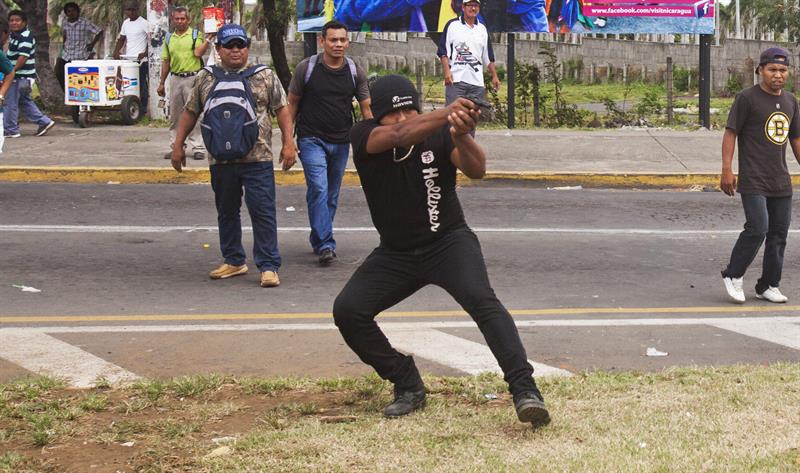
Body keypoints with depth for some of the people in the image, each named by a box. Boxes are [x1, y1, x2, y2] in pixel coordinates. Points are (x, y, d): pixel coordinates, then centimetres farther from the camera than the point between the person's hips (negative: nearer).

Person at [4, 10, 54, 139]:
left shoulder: (26, 37, -17)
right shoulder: (14, 35, 16)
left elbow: (23, 56, -25)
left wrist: (13, 71, -29)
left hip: (21, 77, -10)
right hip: (18, 76, 10)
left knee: (10, 102, -4)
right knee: (25, 101, 16)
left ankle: (10, 130, 4)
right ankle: (44, 122, 18)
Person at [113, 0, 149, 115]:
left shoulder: (143, 23, -7)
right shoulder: (126, 23, 13)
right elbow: (122, 39, 20)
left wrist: (145, 53, -19)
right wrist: (116, 51, 4)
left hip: (140, 60, -7)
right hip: (128, 59, 7)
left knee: (141, 85, -4)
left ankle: (142, 110, 1)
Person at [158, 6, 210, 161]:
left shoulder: (196, 35, 2)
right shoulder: (169, 38, 13)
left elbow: (198, 53, -12)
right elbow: (166, 61, 16)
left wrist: (208, 39, -20)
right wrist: (162, 83, 15)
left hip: (193, 78, -4)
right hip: (175, 78, 5)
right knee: (175, 115, 7)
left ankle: (198, 148, -4)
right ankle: (176, 147, 14)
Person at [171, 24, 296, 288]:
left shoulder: (265, 77, 5)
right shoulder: (205, 79, 9)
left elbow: (282, 110, 5)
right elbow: (190, 113, 15)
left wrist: (288, 143, -4)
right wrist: (178, 145, 12)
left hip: (258, 159, -3)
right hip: (220, 160, 3)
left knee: (262, 211, -6)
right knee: (226, 212, 12)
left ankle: (269, 266, -3)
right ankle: (234, 261, 24)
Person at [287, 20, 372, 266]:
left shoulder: (355, 72, 2)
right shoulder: (306, 68, -5)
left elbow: (366, 107, 4)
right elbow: (292, 104, 3)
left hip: (341, 142, 4)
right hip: (312, 140, -4)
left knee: (332, 195, 12)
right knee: (319, 189, -16)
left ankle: (318, 240, 27)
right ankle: (326, 245, -18)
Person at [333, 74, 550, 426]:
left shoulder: (439, 135, -12)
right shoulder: (364, 136, -12)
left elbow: (476, 170, -29)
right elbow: (400, 135, -34)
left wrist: (461, 136, -51)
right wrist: (445, 115, -51)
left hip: (449, 242, -3)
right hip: (395, 253, 3)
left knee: (481, 299, -28)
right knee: (347, 311, -11)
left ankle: (524, 388, -34)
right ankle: (408, 387, 3)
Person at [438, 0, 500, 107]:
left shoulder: (482, 29, 17)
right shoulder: (452, 25, 3)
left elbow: (488, 57, 21)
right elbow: (443, 51, -3)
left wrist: (494, 76, 15)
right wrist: (447, 71, -14)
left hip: (477, 81, 5)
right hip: (455, 79, -5)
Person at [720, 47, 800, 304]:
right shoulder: (747, 98, -6)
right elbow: (730, 133, -7)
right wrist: (727, 170, -14)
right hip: (753, 180, -6)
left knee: (779, 233, 6)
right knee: (758, 228, -15)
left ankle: (769, 286, 15)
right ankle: (733, 276, 3)